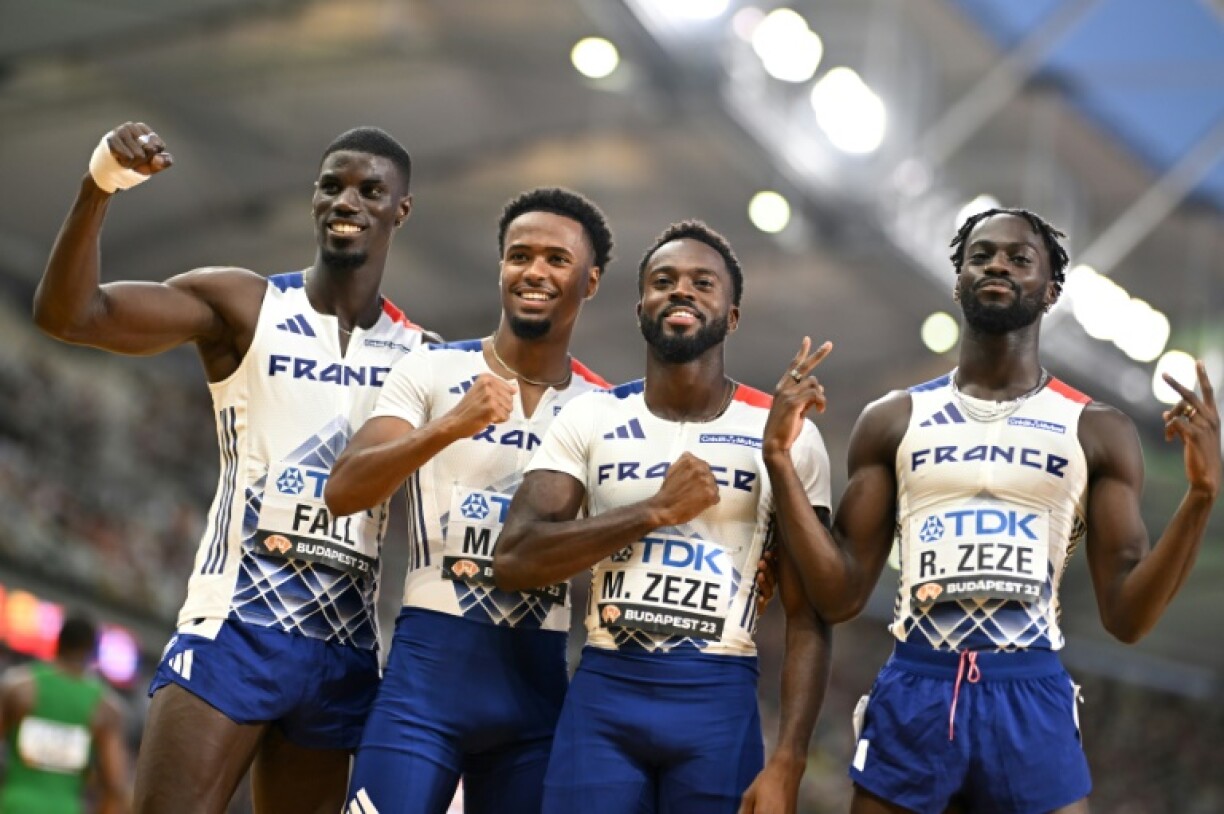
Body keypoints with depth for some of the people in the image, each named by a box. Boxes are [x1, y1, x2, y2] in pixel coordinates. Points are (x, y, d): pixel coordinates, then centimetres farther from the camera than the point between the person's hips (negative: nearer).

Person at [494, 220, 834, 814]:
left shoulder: (785, 435, 1)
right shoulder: (589, 419, 4)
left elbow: (807, 618, 0)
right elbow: (512, 561, -8)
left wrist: (787, 764, -10)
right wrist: (655, 510, -13)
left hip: (720, 703, 0)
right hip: (603, 696, 0)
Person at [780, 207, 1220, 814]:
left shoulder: (1097, 432, 5)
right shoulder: (893, 422, 7)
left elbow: (1127, 617, 1)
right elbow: (841, 596, 5)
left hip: (1032, 700, -1)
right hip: (913, 694, 1)